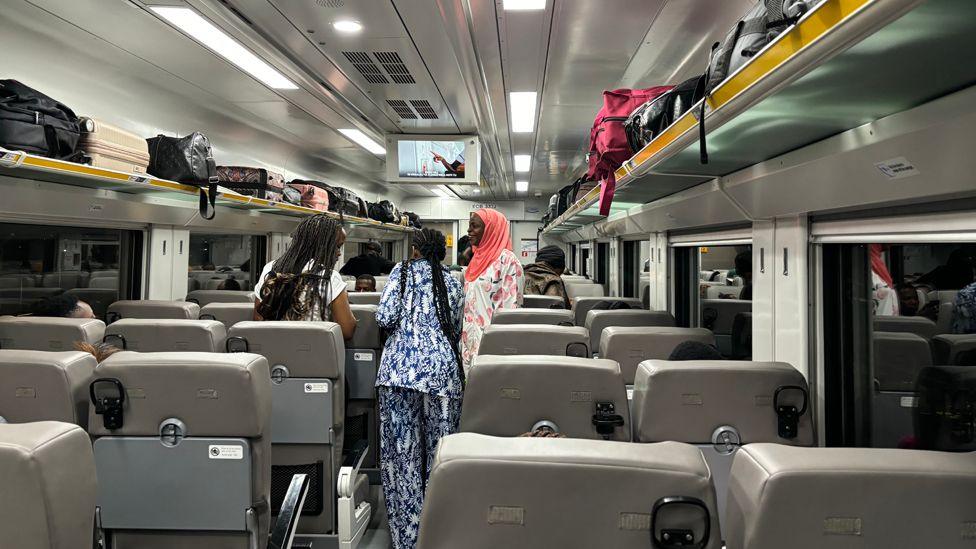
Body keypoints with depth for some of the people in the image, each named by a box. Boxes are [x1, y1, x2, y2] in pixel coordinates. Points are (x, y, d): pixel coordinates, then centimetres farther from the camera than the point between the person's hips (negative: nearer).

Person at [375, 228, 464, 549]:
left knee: (401, 453, 2)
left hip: (401, 365, -3)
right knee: (439, 452, 8)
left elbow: (384, 318, -3)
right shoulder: (453, 282, 16)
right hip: (443, 366, 3)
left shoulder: (403, 271, 8)